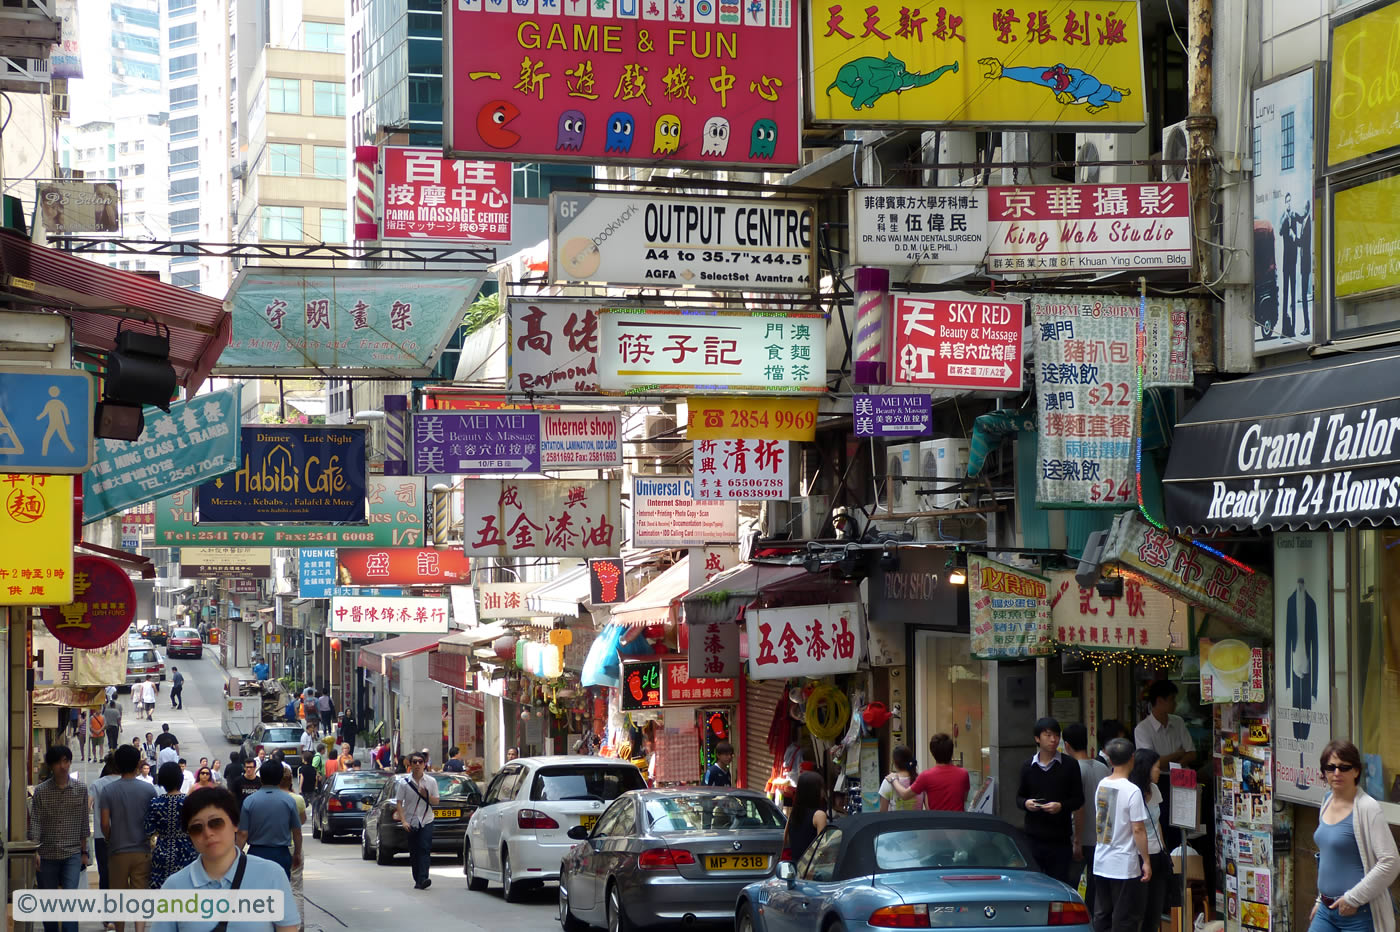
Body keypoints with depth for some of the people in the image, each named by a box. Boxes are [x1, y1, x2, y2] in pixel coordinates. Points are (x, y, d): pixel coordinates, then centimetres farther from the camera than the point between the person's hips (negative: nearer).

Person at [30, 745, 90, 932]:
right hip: (47, 854, 1)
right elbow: (35, 823, -3)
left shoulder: (80, 789, 3)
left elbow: (83, 823, 8)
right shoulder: (40, 791, 0)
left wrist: (84, 851, 8)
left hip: (72, 854, -1)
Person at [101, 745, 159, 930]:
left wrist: (111, 841, 11)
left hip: (118, 852, 0)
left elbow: (105, 824, -7)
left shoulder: (108, 790, -5)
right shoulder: (149, 790, -4)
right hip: (142, 851, 0)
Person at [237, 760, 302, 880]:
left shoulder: (249, 801, -5)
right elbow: (297, 831, 3)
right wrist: (297, 854, 18)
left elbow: (243, 833, -6)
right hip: (281, 855, 0)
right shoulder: (289, 801, -4)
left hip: (256, 852, 0)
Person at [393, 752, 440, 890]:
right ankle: (417, 880, 13)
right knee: (414, 852, 4)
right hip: (411, 822, 0)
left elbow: (436, 801, 6)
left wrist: (426, 795, -14)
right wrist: (403, 821, -12)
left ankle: (423, 878, -22)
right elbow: (399, 803, -2)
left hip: (426, 822, 0)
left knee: (425, 849, -14)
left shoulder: (431, 782, 3)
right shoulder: (404, 782, -1)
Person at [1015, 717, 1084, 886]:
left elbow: (1078, 799, 2)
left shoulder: (1069, 766, 1)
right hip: (1033, 837, 2)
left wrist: (1061, 806, -16)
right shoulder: (1028, 767, 8)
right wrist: (1025, 803, -9)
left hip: (1060, 838, -2)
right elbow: (1019, 797, 14)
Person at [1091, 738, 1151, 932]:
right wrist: (1146, 862, -10)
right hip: (1124, 865, -7)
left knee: (1102, 915, 13)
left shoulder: (1102, 785, 3)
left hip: (1101, 863, 7)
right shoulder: (1132, 791, -17)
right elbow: (1138, 830, -16)